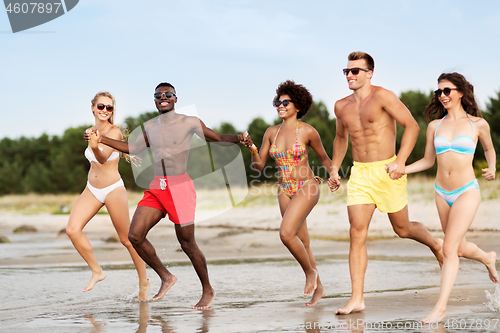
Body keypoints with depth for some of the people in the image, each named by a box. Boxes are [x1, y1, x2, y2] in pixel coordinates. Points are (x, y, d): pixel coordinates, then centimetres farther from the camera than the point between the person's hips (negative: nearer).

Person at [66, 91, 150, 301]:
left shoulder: (115, 132, -15)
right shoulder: (91, 132, 4)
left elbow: (103, 158, -34)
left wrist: (96, 148, -51)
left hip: (113, 189, -6)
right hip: (92, 189, 6)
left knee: (127, 239, 3)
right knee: (72, 229, -15)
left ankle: (144, 282, 21)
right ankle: (97, 271, 0)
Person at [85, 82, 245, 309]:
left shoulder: (189, 122, -1)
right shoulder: (151, 127, 14)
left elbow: (217, 138, 5)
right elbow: (134, 148, 28)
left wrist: (238, 138, -16)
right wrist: (102, 139, 24)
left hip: (180, 187, -5)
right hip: (156, 188, 5)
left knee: (187, 243, -2)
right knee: (135, 236, -7)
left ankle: (208, 291, 17)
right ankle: (166, 277, 11)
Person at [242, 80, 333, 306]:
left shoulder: (307, 131, -7)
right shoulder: (272, 132, 5)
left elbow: (324, 158, 6)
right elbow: (259, 165, 5)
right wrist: (252, 148, -13)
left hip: (306, 187, -5)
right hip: (285, 191, 5)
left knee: (286, 233, -22)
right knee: (301, 243, 10)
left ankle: (310, 272, 2)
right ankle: (318, 288, 25)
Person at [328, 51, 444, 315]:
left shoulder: (382, 97, -10)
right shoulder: (342, 106, 9)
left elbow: (411, 126, -12)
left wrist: (400, 161, -20)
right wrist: (335, 169, 18)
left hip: (386, 171, -4)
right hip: (359, 174, 4)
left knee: (402, 229, 11)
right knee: (357, 233, -8)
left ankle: (435, 244, 45)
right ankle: (357, 299, -8)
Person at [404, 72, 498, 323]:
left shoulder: (478, 124, -3)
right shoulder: (435, 126, 4)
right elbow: (428, 161, 12)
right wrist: (400, 169, -1)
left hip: (467, 192, -4)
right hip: (442, 194, 4)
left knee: (449, 248, -15)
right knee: (459, 248, 17)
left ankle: (440, 307, -11)